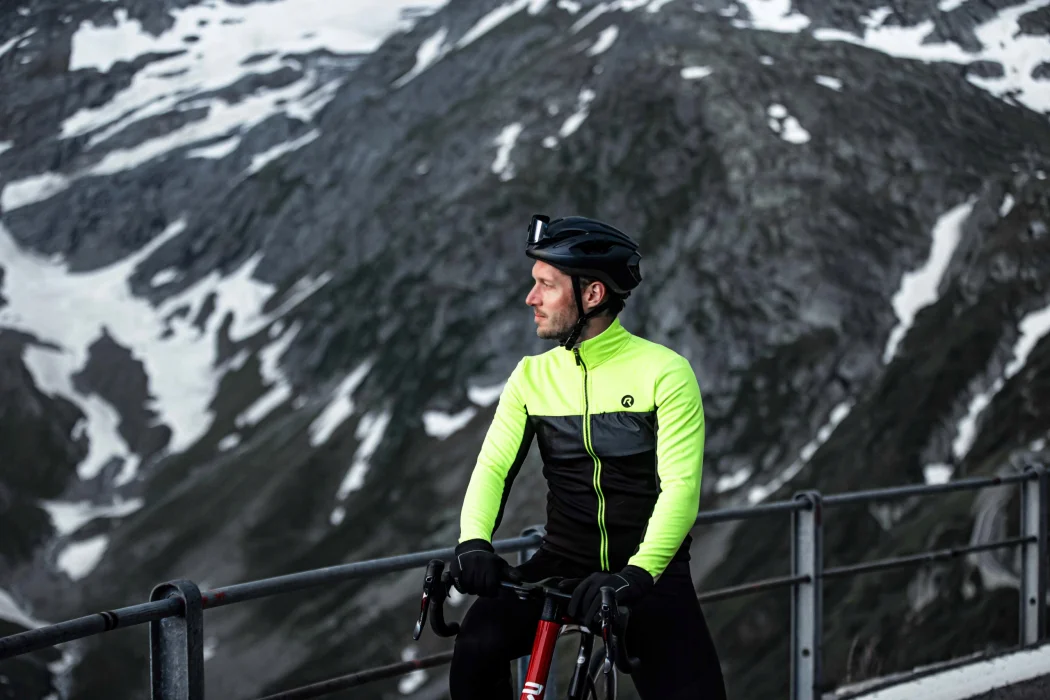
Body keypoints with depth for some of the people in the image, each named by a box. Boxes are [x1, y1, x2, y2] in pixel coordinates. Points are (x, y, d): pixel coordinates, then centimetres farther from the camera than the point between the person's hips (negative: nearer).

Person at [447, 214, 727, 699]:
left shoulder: (665, 373, -11)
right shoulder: (531, 377, 2)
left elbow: (681, 487, -19)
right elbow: (493, 467, -6)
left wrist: (636, 576, -34)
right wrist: (474, 542, -27)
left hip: (649, 574, -2)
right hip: (562, 565, 2)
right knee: (477, 646, -24)